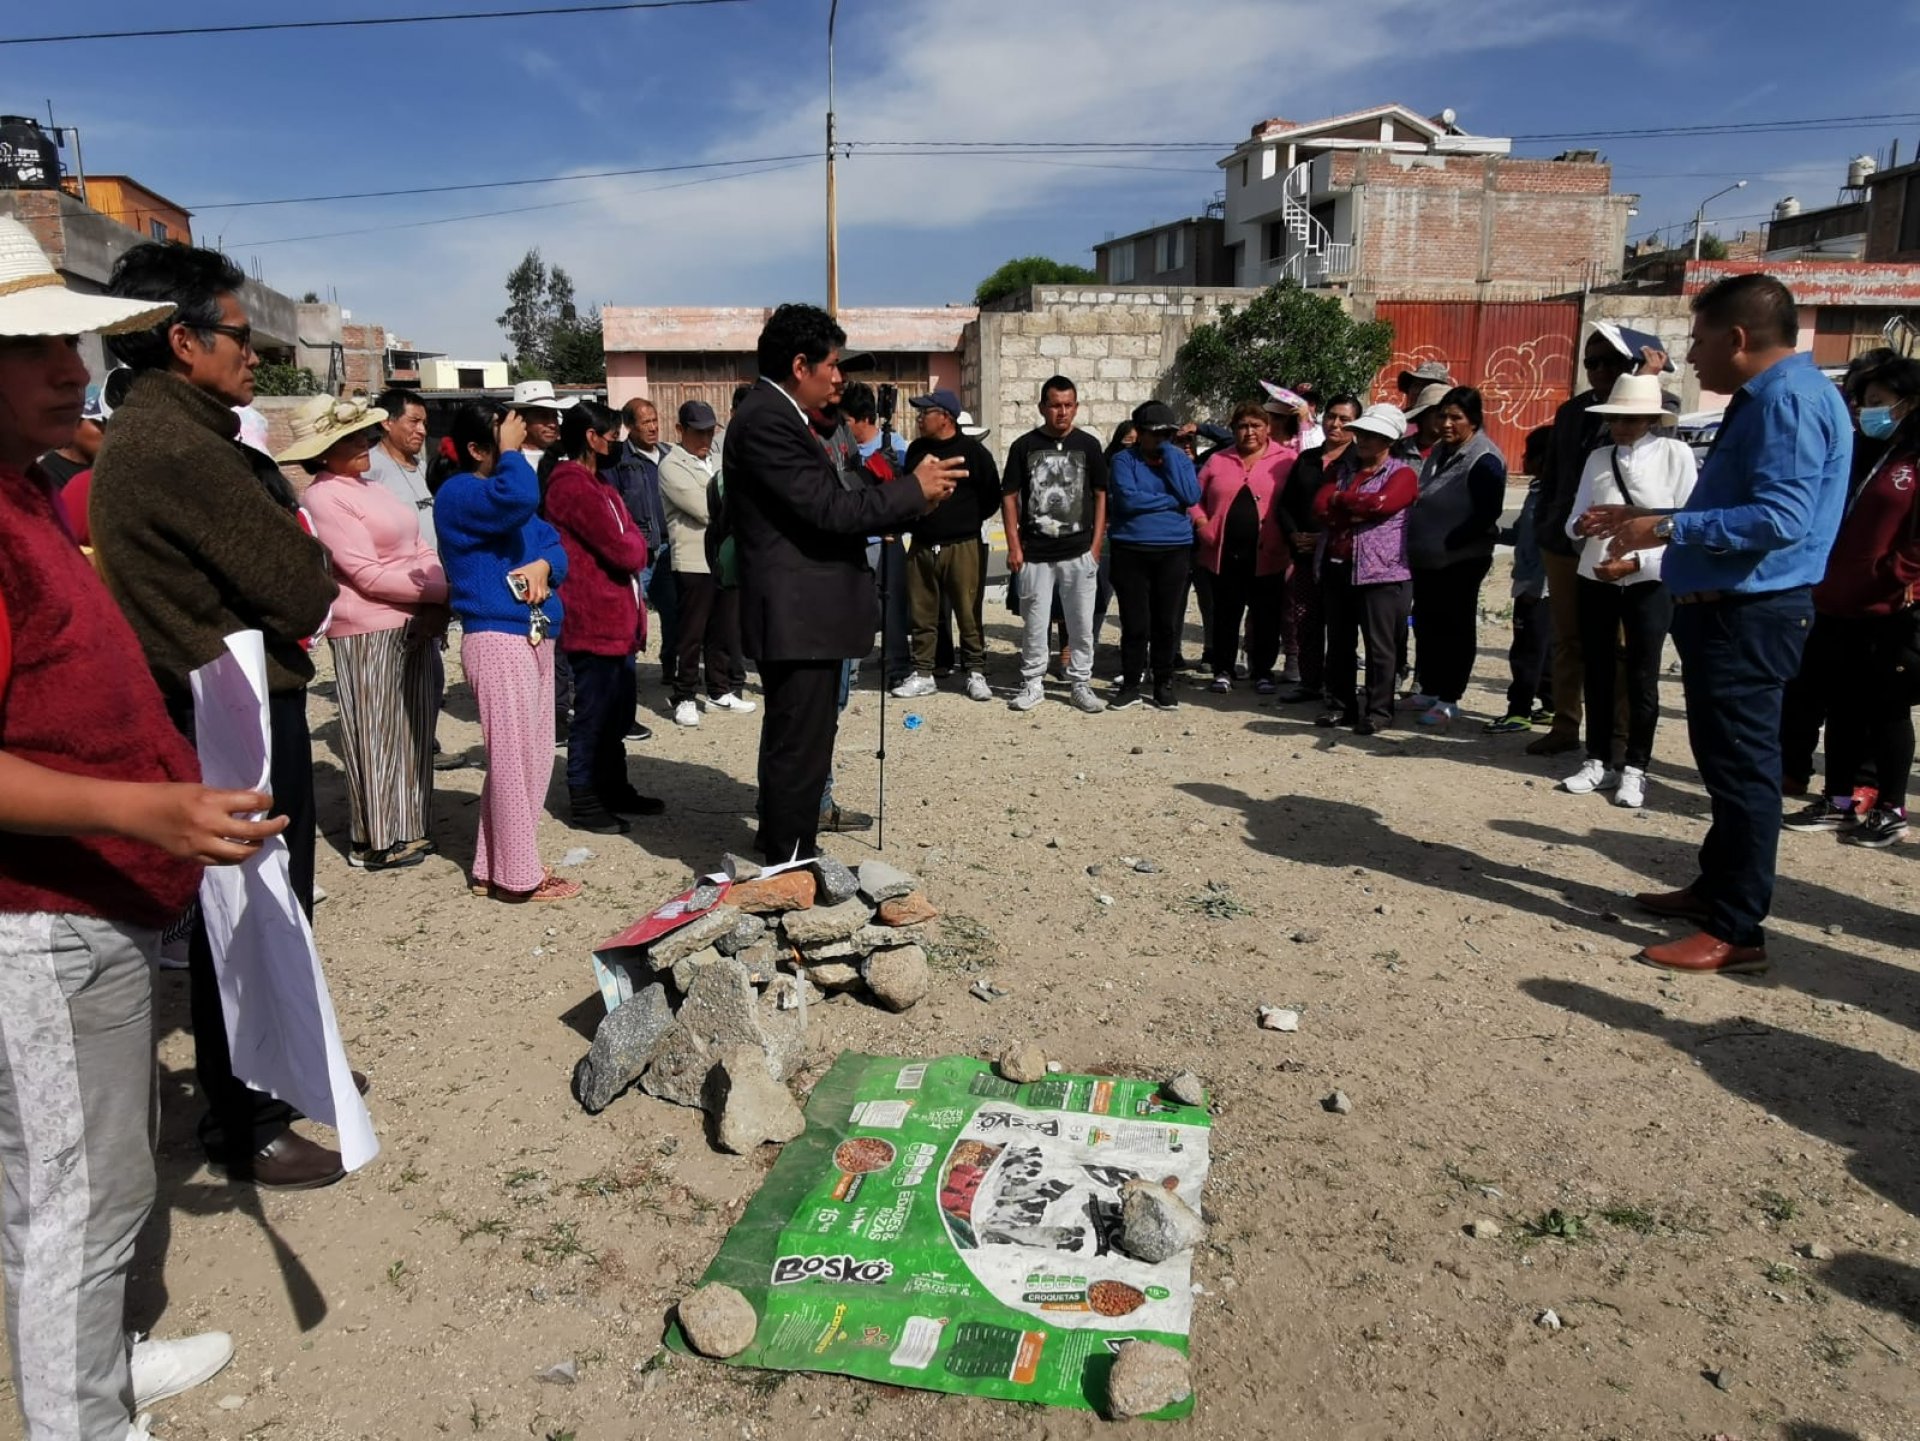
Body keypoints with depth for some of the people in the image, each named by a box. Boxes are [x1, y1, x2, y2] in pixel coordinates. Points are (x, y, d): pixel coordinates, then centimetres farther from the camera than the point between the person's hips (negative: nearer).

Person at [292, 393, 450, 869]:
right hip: (369, 632, -8)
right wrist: (441, 590, -16)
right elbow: (369, 575, -17)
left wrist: (446, 588, -6)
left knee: (409, 732, 14)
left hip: (415, 625, 8)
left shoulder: (371, 486, 15)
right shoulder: (324, 496, -11)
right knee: (376, 736, 2)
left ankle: (405, 830, 26)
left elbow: (419, 548, 14)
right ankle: (375, 841, 13)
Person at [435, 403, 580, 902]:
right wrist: (510, 453, -12)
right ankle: (519, 877, 5)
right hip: (497, 638, -10)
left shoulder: (505, 491, 19)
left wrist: (544, 565, -9)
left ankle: (494, 867, 25)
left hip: (534, 636, 10)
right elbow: (521, 499, -30)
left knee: (533, 757, 14)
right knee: (514, 759, -5)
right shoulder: (458, 494, -10)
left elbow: (553, 542, 13)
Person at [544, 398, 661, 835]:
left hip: (617, 618, 10)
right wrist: (635, 544, -1)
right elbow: (624, 550, -20)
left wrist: (630, 545, -2)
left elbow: (631, 545, 17)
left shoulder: (596, 481, 18)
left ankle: (614, 787, 28)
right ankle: (583, 800, 9)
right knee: (593, 713, -1)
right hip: (593, 621, -10)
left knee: (616, 711, 17)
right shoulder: (573, 486, -17)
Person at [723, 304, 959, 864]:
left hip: (800, 613, 11)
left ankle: (784, 852, 34)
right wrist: (914, 489, -13)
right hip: (797, 615, -11)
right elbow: (827, 509, -23)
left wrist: (911, 504, 11)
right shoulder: (768, 420, -17)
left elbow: (823, 507, 16)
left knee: (794, 740, 20)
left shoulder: (775, 415, 16)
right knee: (800, 746, -3)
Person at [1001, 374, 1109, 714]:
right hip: (1035, 554, 0)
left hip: (1079, 553, 1)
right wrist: (1014, 546, -3)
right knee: (1034, 623, 6)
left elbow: (1100, 496, 6)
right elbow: (1009, 496, 4)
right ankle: (1033, 683, 17)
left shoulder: (1088, 445, 4)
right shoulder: (1024, 446, 1)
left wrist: (1096, 546, 0)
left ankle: (1080, 684, 15)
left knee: (1082, 623, 4)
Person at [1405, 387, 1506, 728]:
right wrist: (1414, 541, 9)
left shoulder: (1484, 460, -13)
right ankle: (1431, 691, 26)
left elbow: (1486, 514, -19)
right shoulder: (1440, 451, 12)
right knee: (1426, 624, 14)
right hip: (1426, 559, 8)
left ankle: (1448, 700, 7)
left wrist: (1448, 543, -19)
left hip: (1461, 560, -8)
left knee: (1454, 628, 0)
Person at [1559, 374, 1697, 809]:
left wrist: (1637, 561, -17)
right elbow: (1575, 519, 6)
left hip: (1649, 580, -4)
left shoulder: (1675, 455, -3)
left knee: (1642, 676, 2)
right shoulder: (1598, 458, 9)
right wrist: (1581, 524, -17)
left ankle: (1634, 770, 11)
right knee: (1597, 672, 10)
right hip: (1595, 577, 4)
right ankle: (1598, 762, 21)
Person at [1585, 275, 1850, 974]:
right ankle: (1717, 886, 34)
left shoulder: (1789, 398, -17)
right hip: (1727, 610, 11)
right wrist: (1647, 519, 16)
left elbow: (1781, 519, -26)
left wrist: (1667, 528, -20)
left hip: (1749, 618, -11)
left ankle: (1735, 930, 4)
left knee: (1741, 766, -4)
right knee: (1725, 760, 20)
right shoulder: (1764, 398, 16)